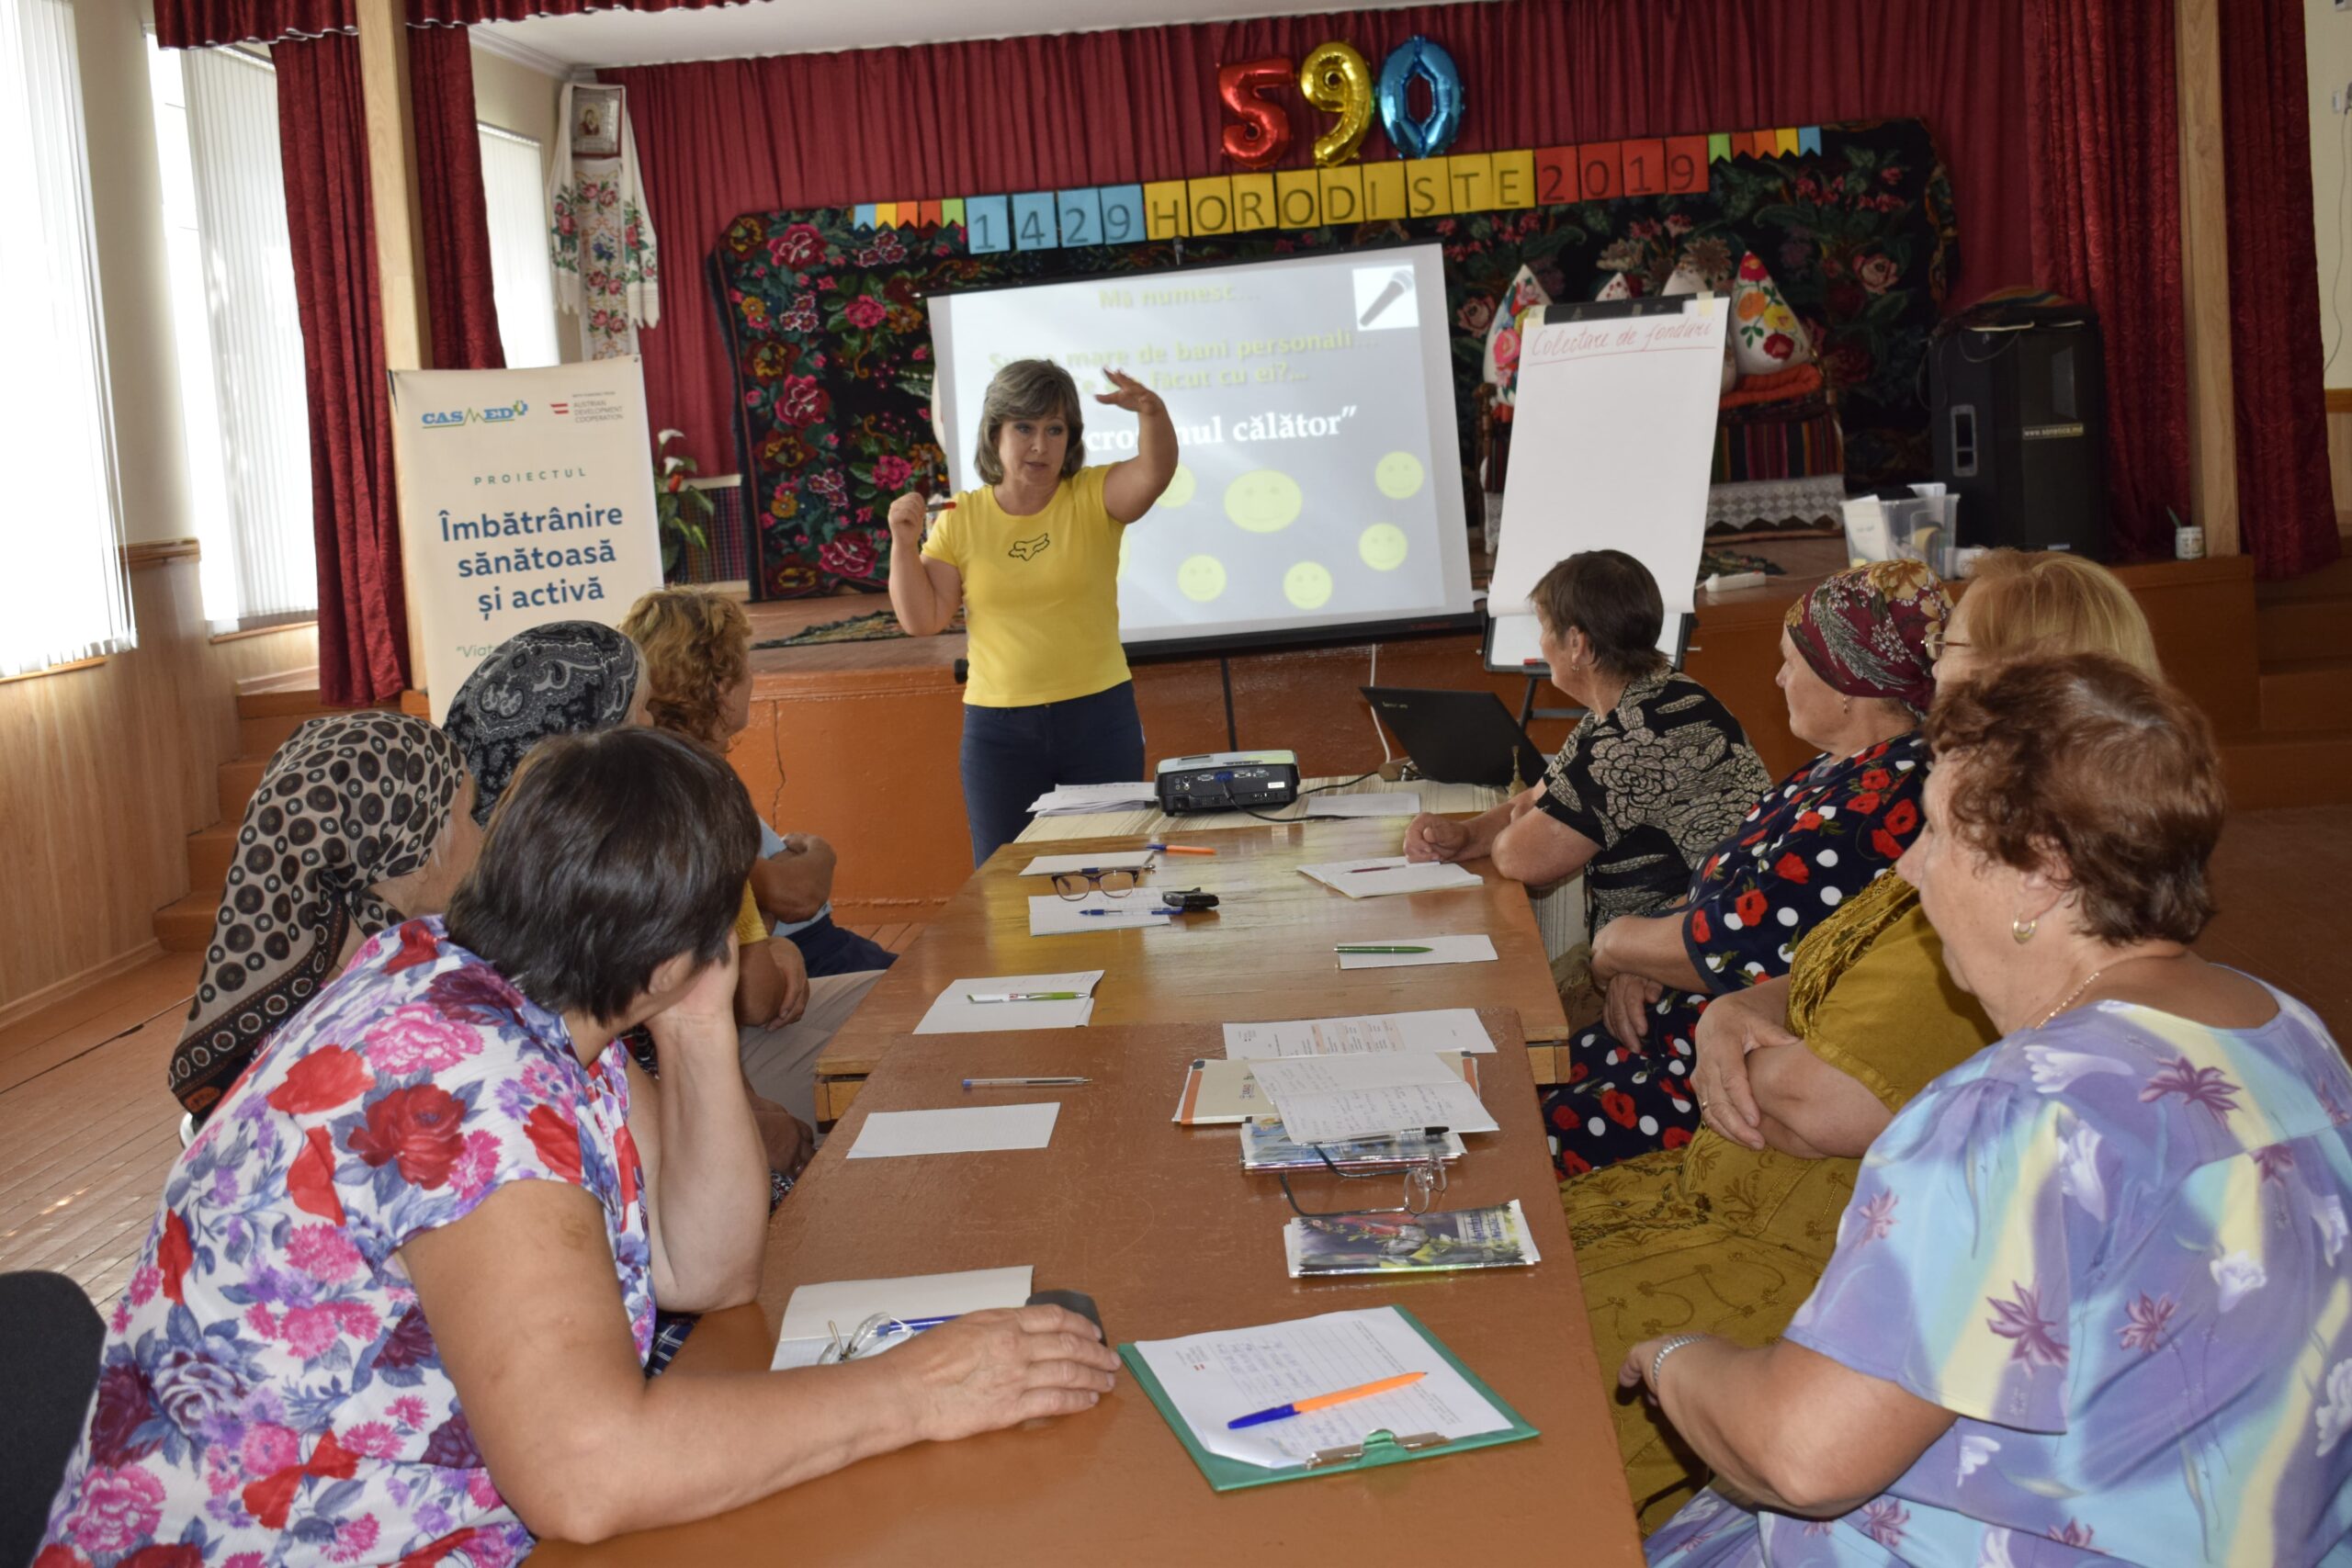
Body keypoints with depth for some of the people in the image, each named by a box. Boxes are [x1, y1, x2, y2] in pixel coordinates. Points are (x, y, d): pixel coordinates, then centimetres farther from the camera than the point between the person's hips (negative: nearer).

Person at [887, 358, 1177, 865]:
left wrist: (1152, 413, -40)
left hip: (1099, 715, -1)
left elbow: (1155, 473, -23)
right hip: (998, 726, 1)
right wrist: (904, 543, -12)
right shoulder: (962, 517, 1)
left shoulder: (1092, 498, -2)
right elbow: (922, 620, -1)